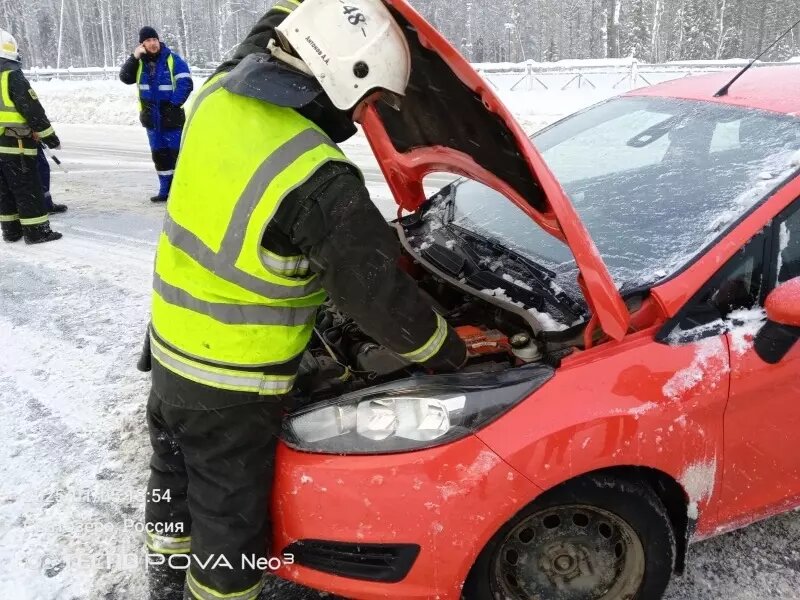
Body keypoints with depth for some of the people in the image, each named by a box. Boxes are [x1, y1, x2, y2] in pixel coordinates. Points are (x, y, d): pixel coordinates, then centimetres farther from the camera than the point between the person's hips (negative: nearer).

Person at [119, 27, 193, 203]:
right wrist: (134, 57, -12)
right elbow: (125, 78, -2)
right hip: (152, 119, 6)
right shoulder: (140, 62, 7)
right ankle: (165, 190, 20)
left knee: (177, 155, -4)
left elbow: (186, 84, -15)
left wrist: (173, 105, -19)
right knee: (159, 155, 12)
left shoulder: (173, 60, -9)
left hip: (172, 119, -5)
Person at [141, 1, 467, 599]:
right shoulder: (318, 180, -28)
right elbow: (377, 289, -20)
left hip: (171, 348, 9)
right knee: (229, 516, 13)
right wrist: (447, 352, -6)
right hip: (232, 384, -8)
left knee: (175, 478, 28)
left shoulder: (217, 96, -7)